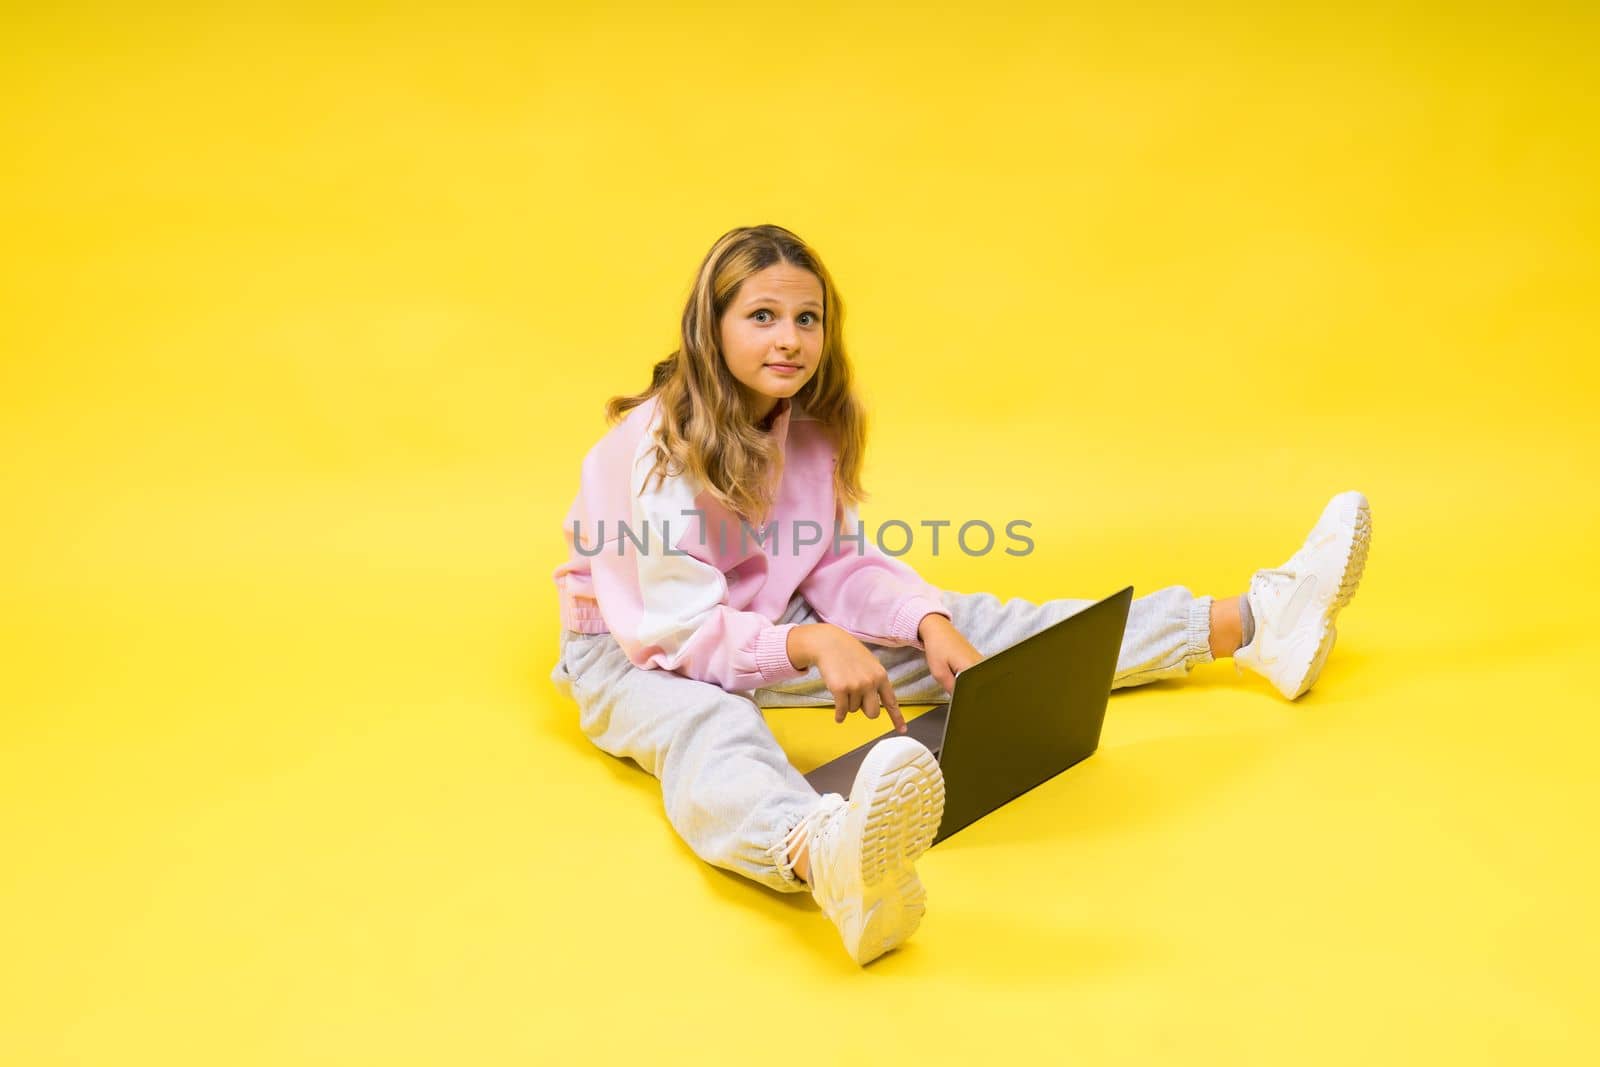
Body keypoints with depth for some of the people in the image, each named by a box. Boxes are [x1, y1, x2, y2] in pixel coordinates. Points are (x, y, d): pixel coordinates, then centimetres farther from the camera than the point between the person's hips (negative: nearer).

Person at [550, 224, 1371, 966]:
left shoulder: (810, 427, -5)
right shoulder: (658, 448, -25)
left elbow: (843, 568, -2)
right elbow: (682, 627, -27)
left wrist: (931, 626, -20)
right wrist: (811, 644, -42)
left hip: (774, 628, 6)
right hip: (638, 653, -6)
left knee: (965, 627, -4)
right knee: (711, 731, -42)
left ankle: (1250, 622, -4)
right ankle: (829, 860, -79)